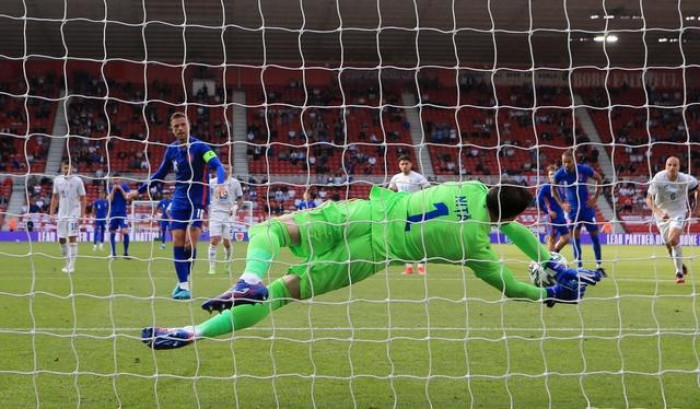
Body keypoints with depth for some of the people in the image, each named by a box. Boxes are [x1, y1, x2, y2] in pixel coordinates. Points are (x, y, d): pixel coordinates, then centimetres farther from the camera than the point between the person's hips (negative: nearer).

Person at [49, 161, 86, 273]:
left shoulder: (77, 181, -7)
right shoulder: (57, 180, 5)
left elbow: (83, 199, -4)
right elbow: (55, 198, 13)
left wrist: (82, 215, -12)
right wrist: (51, 213, 7)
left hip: (74, 213, -4)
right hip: (62, 213, 4)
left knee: (72, 238, -12)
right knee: (61, 240, 6)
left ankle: (71, 265, -10)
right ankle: (67, 263, 21)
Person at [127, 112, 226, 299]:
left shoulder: (199, 146, -11)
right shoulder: (172, 149, 5)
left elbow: (218, 166, -23)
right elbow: (160, 174, 20)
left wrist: (220, 183, -43)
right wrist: (139, 190, 20)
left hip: (197, 200, -4)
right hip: (179, 200, 4)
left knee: (190, 241, -11)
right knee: (178, 241, -6)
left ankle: (184, 283, 6)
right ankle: (183, 284, -2)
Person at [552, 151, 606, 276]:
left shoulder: (584, 169, -14)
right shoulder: (560, 174, -11)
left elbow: (599, 179, 3)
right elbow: (553, 188, 9)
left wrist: (595, 197, -1)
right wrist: (561, 203, 1)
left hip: (587, 208, 0)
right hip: (572, 210, 0)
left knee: (595, 237, 5)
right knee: (576, 240, -2)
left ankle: (599, 266, 17)